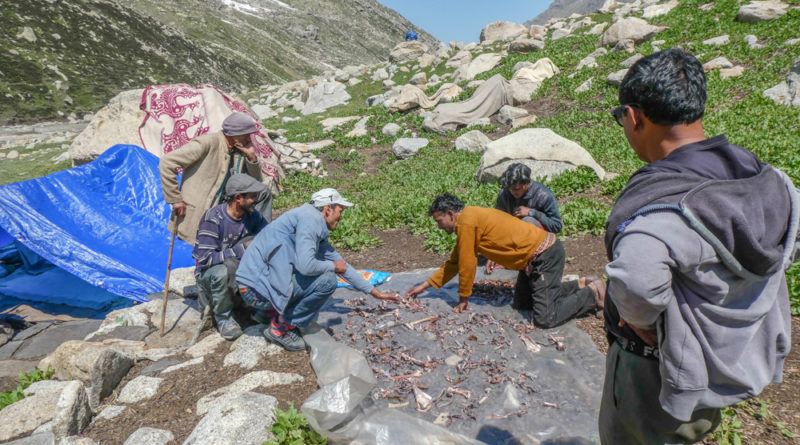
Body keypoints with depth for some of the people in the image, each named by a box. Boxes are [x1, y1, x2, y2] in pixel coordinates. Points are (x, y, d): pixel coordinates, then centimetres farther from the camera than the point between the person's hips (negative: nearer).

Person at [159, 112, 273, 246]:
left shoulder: (239, 150, 4)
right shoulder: (208, 143, -17)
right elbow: (166, 163, -18)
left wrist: (252, 157, -6)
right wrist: (175, 200, -16)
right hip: (197, 215, -7)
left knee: (264, 192, 1)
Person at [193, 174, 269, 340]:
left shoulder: (252, 215, -5)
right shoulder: (213, 218, -22)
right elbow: (205, 259, -27)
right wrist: (241, 250, -29)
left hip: (240, 270, 5)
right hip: (208, 273, -4)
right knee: (222, 271, -39)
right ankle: (223, 317, -12)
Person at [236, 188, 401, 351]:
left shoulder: (318, 229, 16)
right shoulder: (310, 218, -14)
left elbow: (342, 265, 24)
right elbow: (305, 265, -27)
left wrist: (374, 292, 26)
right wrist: (333, 266, -6)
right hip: (258, 287, -10)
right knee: (327, 280, -19)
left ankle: (272, 311, 16)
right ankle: (280, 328, -3)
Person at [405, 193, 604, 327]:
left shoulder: (466, 221, -16)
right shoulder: (469, 220, 15)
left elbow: (468, 264, -12)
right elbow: (454, 263, 22)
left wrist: (463, 299, 1)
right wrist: (425, 285, 22)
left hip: (546, 255, -10)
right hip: (535, 256, 10)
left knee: (546, 319, -13)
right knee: (520, 304, 18)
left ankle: (593, 292, 7)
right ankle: (580, 285, 23)